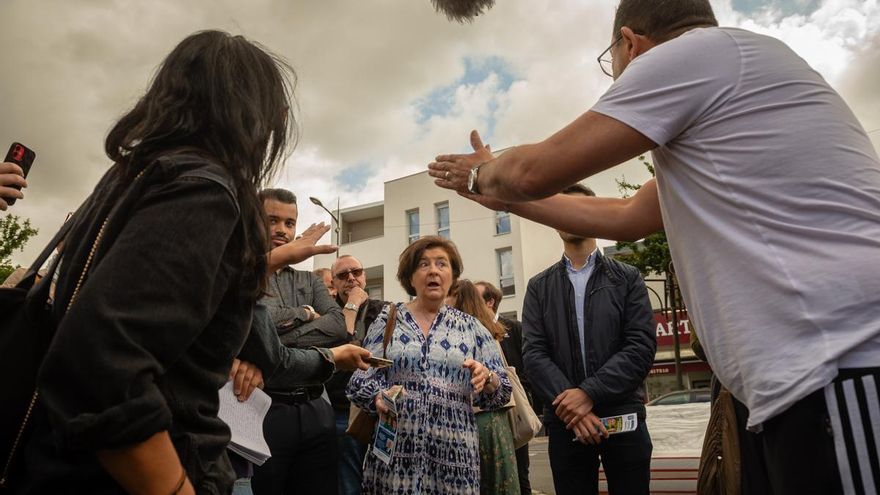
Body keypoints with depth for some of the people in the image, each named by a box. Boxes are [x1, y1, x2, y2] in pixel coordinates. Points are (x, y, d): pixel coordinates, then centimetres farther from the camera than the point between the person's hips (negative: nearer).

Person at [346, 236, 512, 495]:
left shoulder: (471, 327, 6)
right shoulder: (388, 319, 4)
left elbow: (502, 391, 6)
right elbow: (360, 378, 2)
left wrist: (486, 378, -15)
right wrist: (379, 397, -18)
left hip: (454, 451, 1)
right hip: (394, 447, 0)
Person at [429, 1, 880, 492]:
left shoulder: (693, 51, -5)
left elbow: (533, 171, -5)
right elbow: (628, 216, 26)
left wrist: (482, 175, 19)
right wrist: (502, 194, 32)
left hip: (839, 370, -10)